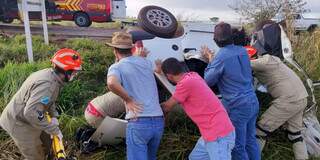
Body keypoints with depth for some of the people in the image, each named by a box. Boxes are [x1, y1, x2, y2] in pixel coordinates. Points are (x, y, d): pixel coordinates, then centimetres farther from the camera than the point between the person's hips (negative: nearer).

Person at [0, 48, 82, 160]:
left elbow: (49, 99, 12)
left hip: (21, 116, 9)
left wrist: (54, 116, -1)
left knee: (43, 144, 24)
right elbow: (31, 113, -40)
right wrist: (54, 130, -29)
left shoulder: (50, 75, -4)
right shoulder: (47, 84, -35)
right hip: (19, 123, -9)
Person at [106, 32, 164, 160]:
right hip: (158, 121, 6)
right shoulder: (145, 62, 12)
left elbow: (111, 83, -25)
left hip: (138, 122, -5)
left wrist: (128, 100, -13)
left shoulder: (117, 67, -3)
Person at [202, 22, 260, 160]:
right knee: (251, 140, 22)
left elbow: (208, 81, -6)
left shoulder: (221, 57, -17)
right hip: (253, 102, 8)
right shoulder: (243, 51, 5)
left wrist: (210, 59, 6)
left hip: (237, 106, -8)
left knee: (238, 146, 8)